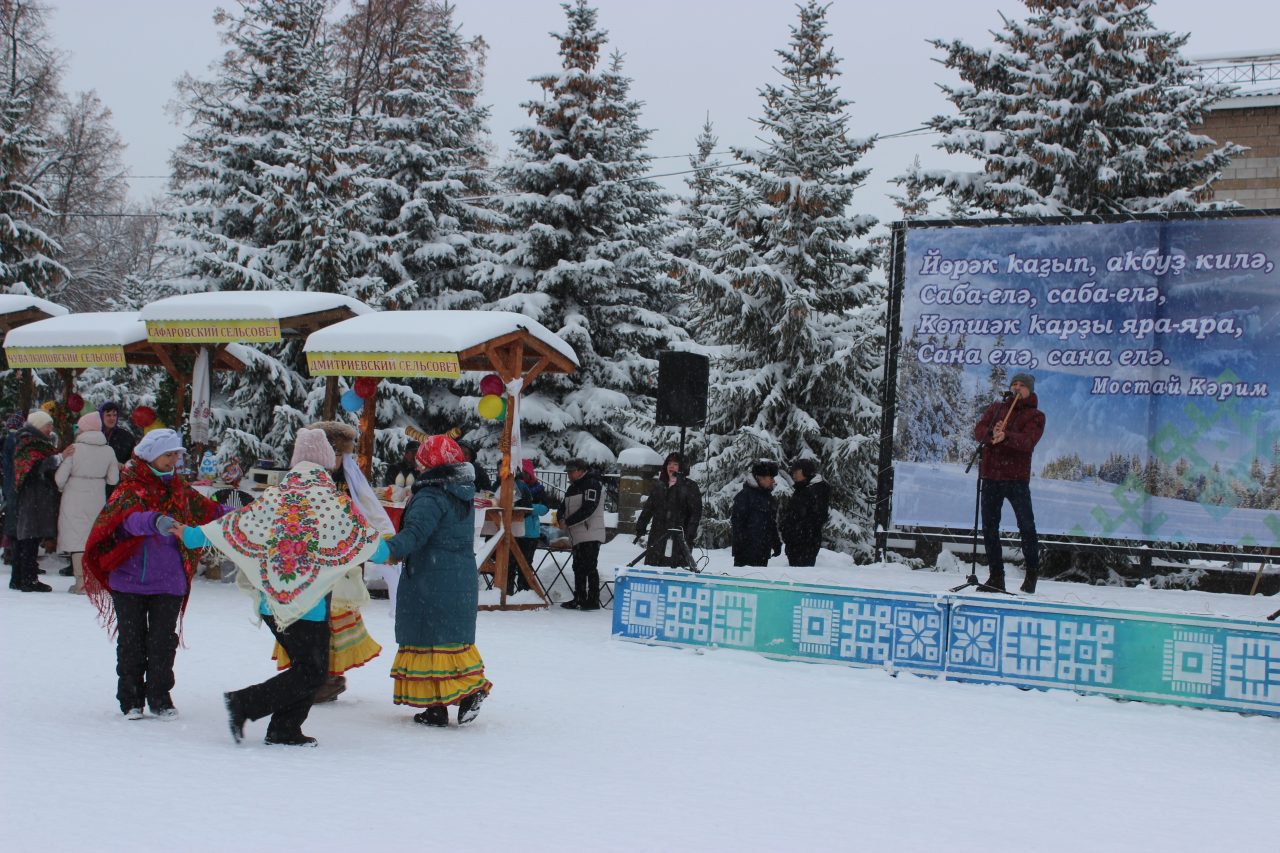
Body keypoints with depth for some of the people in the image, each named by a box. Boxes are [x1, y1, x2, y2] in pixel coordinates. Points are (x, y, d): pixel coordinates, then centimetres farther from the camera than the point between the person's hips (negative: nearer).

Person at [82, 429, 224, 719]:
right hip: (129, 579, -3)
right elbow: (130, 518, -27)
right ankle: (131, 699, 15)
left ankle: (160, 698, 15)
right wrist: (155, 521, -47)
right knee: (131, 640, 5)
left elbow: (207, 509, 18)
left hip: (169, 582, 3)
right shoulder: (130, 488, -7)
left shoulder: (179, 488, 9)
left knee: (163, 641, 4)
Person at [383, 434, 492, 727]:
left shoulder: (430, 497, -15)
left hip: (429, 584, -8)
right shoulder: (463, 496, 11)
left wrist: (389, 549, -44)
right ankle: (471, 690, 6)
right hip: (463, 580, 8)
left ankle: (435, 707, 1)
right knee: (455, 637, 17)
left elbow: (415, 532, -30)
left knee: (429, 640, 0)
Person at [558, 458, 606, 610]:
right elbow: (564, 506, 18)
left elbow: (588, 508, -20)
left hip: (590, 534, -9)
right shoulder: (573, 487, 20)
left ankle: (593, 601, -8)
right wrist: (561, 519, -5)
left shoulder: (593, 484, -10)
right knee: (578, 568, 13)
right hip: (577, 535, 9)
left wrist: (568, 522, -17)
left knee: (589, 567, -10)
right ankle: (579, 599, 19)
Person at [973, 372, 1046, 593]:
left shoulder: (1035, 416, 5)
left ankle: (1032, 574, 9)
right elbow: (978, 430, 1)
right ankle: (996, 577, 13)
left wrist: (1006, 436, -33)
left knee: (1026, 527, -5)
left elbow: (1027, 441, -14)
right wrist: (992, 433, -22)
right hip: (991, 475, 4)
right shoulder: (996, 408, 16)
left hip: (1017, 478, -4)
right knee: (989, 527, 5)